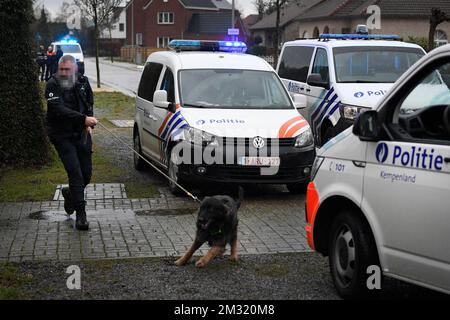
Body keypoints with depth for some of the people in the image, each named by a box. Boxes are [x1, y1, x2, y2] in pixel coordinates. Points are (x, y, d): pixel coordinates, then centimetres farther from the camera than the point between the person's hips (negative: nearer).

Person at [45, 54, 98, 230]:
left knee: (86, 174, 8)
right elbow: (60, 110, -26)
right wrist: (84, 119, -37)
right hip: (62, 136, -5)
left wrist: (89, 125, 5)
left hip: (82, 134, 5)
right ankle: (81, 214, -6)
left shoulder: (82, 82, 4)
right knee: (75, 173, -13)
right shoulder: (52, 85, -14)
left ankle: (70, 193, 39)